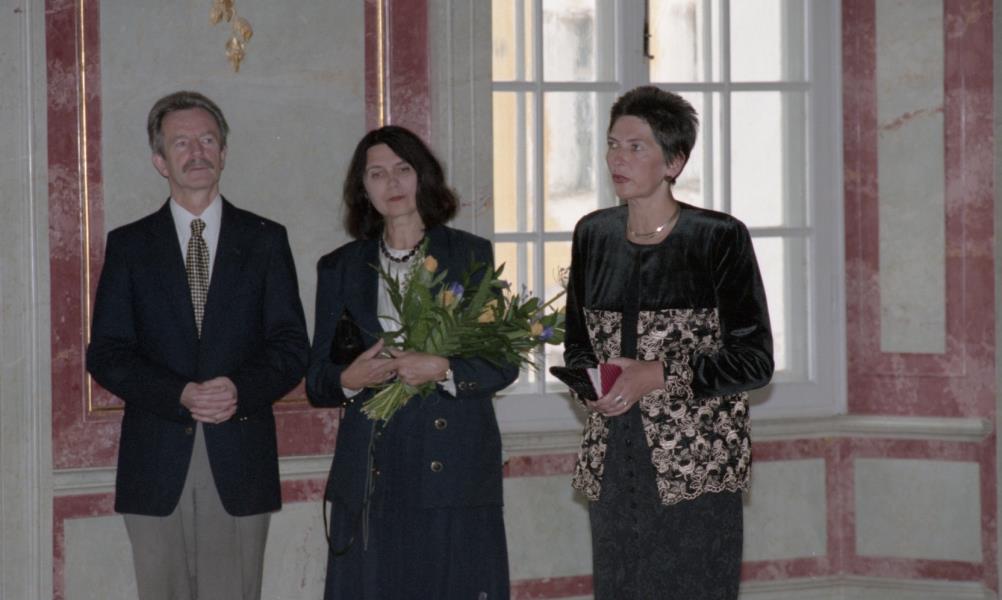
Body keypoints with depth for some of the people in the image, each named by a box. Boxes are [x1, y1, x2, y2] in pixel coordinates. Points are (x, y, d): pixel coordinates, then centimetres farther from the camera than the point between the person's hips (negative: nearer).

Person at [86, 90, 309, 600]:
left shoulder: (265, 240, 11)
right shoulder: (128, 245, 10)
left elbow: (292, 346, 5)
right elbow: (106, 354, 3)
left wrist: (241, 388, -15)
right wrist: (181, 395, -14)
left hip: (240, 461, 0)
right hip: (157, 462, 0)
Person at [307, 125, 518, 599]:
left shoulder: (471, 255, 8)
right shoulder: (340, 268, 13)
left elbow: (503, 364, 3)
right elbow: (316, 382, 12)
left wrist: (442, 370, -15)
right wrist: (350, 379, -10)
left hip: (454, 470, -1)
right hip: (372, 480, 1)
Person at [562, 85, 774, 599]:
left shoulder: (719, 238, -5)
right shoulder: (594, 235, 10)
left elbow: (754, 359, -6)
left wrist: (659, 376, -16)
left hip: (695, 464, -4)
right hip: (612, 468, 5)